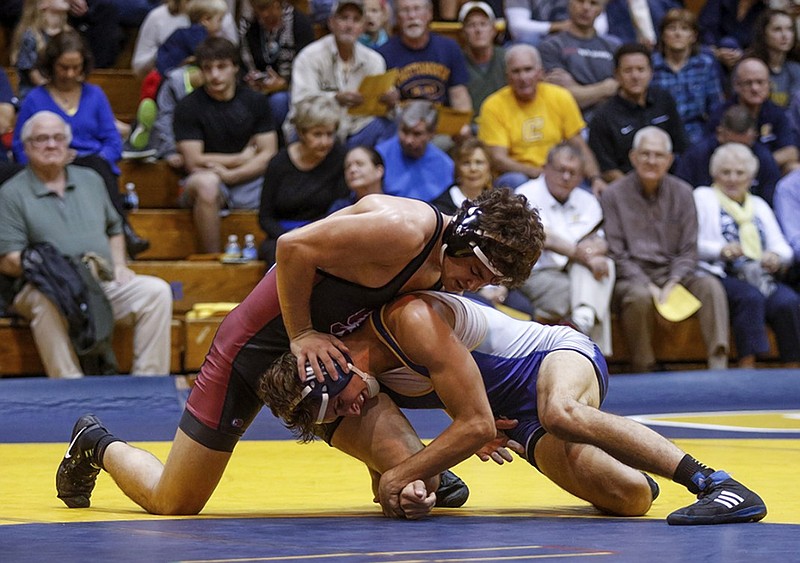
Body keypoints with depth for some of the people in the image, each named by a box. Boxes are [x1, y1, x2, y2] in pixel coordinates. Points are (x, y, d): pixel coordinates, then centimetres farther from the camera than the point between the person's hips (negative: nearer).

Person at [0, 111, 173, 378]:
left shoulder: (90, 180, 21)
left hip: (106, 284, 5)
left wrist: (118, 265, 8)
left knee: (157, 291, -20)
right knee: (48, 303, -41)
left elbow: (114, 229, 30)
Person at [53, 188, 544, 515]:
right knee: (172, 503, 2)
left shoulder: (440, 266, -1)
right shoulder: (405, 229, -29)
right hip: (255, 346, -8)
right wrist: (301, 335, -22)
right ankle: (98, 445, 28)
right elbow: (295, 247, -29)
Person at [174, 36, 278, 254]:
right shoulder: (188, 107, -1)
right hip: (206, 177, -3)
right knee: (206, 183, -39)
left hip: (248, 180, 3)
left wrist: (229, 174, -13)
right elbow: (194, 161, -8)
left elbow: (268, 155, 1)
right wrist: (242, 158, -2)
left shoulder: (254, 101, 8)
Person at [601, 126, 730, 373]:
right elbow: (616, 254, -4)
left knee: (710, 286, -25)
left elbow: (688, 251, 7)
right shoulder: (614, 196, 1)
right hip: (631, 278, -3)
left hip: (672, 273, 3)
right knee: (640, 296, -36)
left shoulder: (682, 193, 10)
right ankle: (642, 369, -22)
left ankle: (718, 364, -33)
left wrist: (671, 284, -12)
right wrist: (649, 286, -17)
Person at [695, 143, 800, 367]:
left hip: (760, 277, 4)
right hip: (721, 276, -4)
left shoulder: (759, 206, 28)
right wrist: (720, 250, -18)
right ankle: (747, 368, -39)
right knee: (750, 297, -35)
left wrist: (776, 257, -6)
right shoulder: (702, 197, 14)